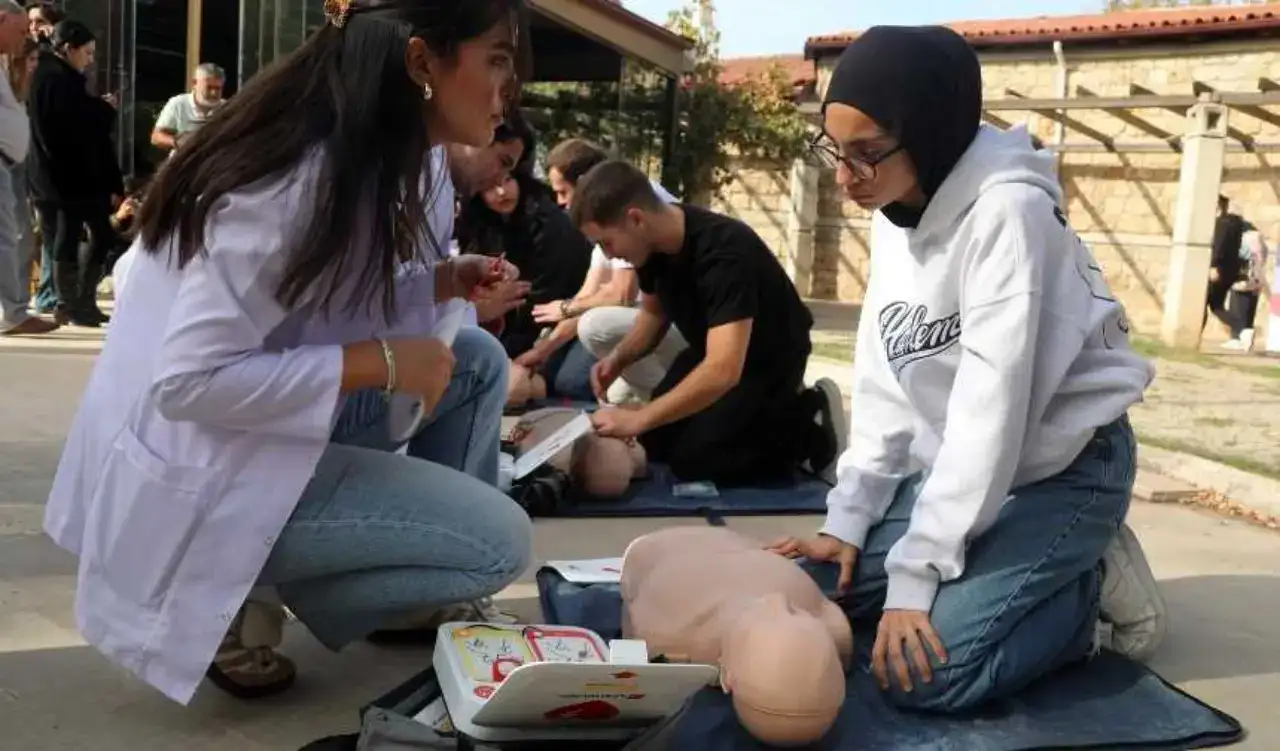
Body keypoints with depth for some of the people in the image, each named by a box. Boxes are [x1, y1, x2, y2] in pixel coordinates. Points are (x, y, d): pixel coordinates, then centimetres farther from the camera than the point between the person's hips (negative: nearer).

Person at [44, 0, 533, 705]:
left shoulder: (360, 154, 3)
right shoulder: (301, 178, -26)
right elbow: (191, 380, -28)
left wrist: (441, 281, -2)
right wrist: (380, 362, -24)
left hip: (270, 425, 9)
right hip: (198, 472, -9)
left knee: (476, 359, 7)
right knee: (499, 540, -13)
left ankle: (420, 597, 16)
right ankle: (245, 595, 0)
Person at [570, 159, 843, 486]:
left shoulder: (723, 251, -37)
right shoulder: (653, 241, -12)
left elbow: (724, 371, -44)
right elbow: (655, 312, 8)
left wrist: (638, 418, -40)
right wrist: (619, 358, -11)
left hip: (769, 358, -8)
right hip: (713, 349, 8)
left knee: (692, 460, -16)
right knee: (653, 442, 2)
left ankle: (809, 430, 1)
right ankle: (759, 414, 17)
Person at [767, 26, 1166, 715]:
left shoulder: (1008, 212, -24)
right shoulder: (895, 216, 2)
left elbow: (992, 405, -27)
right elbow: (884, 386, 4)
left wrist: (915, 575, -26)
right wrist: (849, 517, -2)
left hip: (1061, 470, -8)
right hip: (958, 469, 8)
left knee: (920, 675, -21)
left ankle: (1090, 590, 3)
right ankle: (1052, 582, 11)